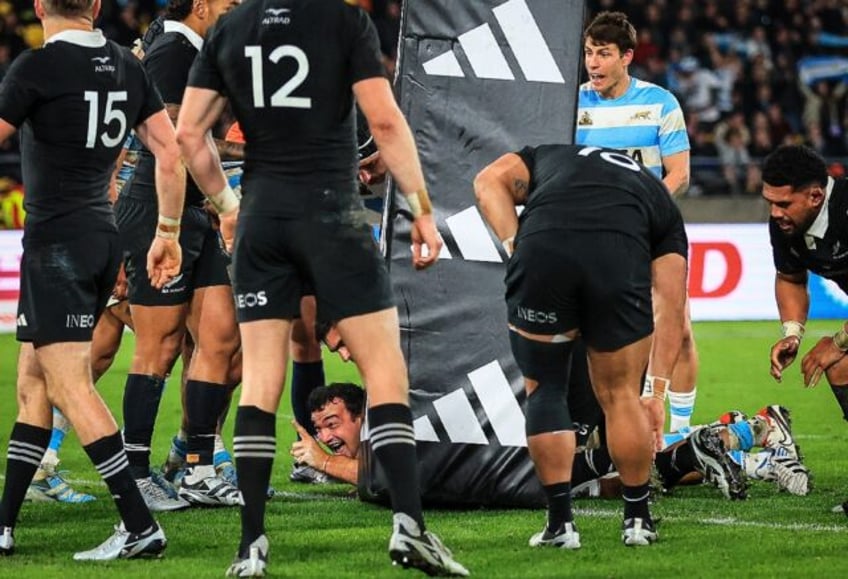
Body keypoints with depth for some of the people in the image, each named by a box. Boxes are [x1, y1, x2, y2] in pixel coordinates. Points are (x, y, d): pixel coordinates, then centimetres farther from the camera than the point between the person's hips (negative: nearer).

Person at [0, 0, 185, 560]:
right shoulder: (127, 67, 8)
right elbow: (171, 152, 7)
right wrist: (168, 233, 15)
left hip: (57, 240, -8)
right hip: (104, 236, 8)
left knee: (69, 386, -9)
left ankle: (140, 526, -17)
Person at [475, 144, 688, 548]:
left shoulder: (546, 156, 40)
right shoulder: (661, 201, 37)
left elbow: (490, 181, 17)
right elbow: (670, 308, 29)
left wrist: (515, 249, 12)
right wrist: (657, 390, 30)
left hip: (541, 245, 0)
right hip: (619, 259, 0)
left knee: (544, 388, 19)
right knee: (620, 394, 22)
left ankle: (561, 523, 16)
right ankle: (637, 521, 30)